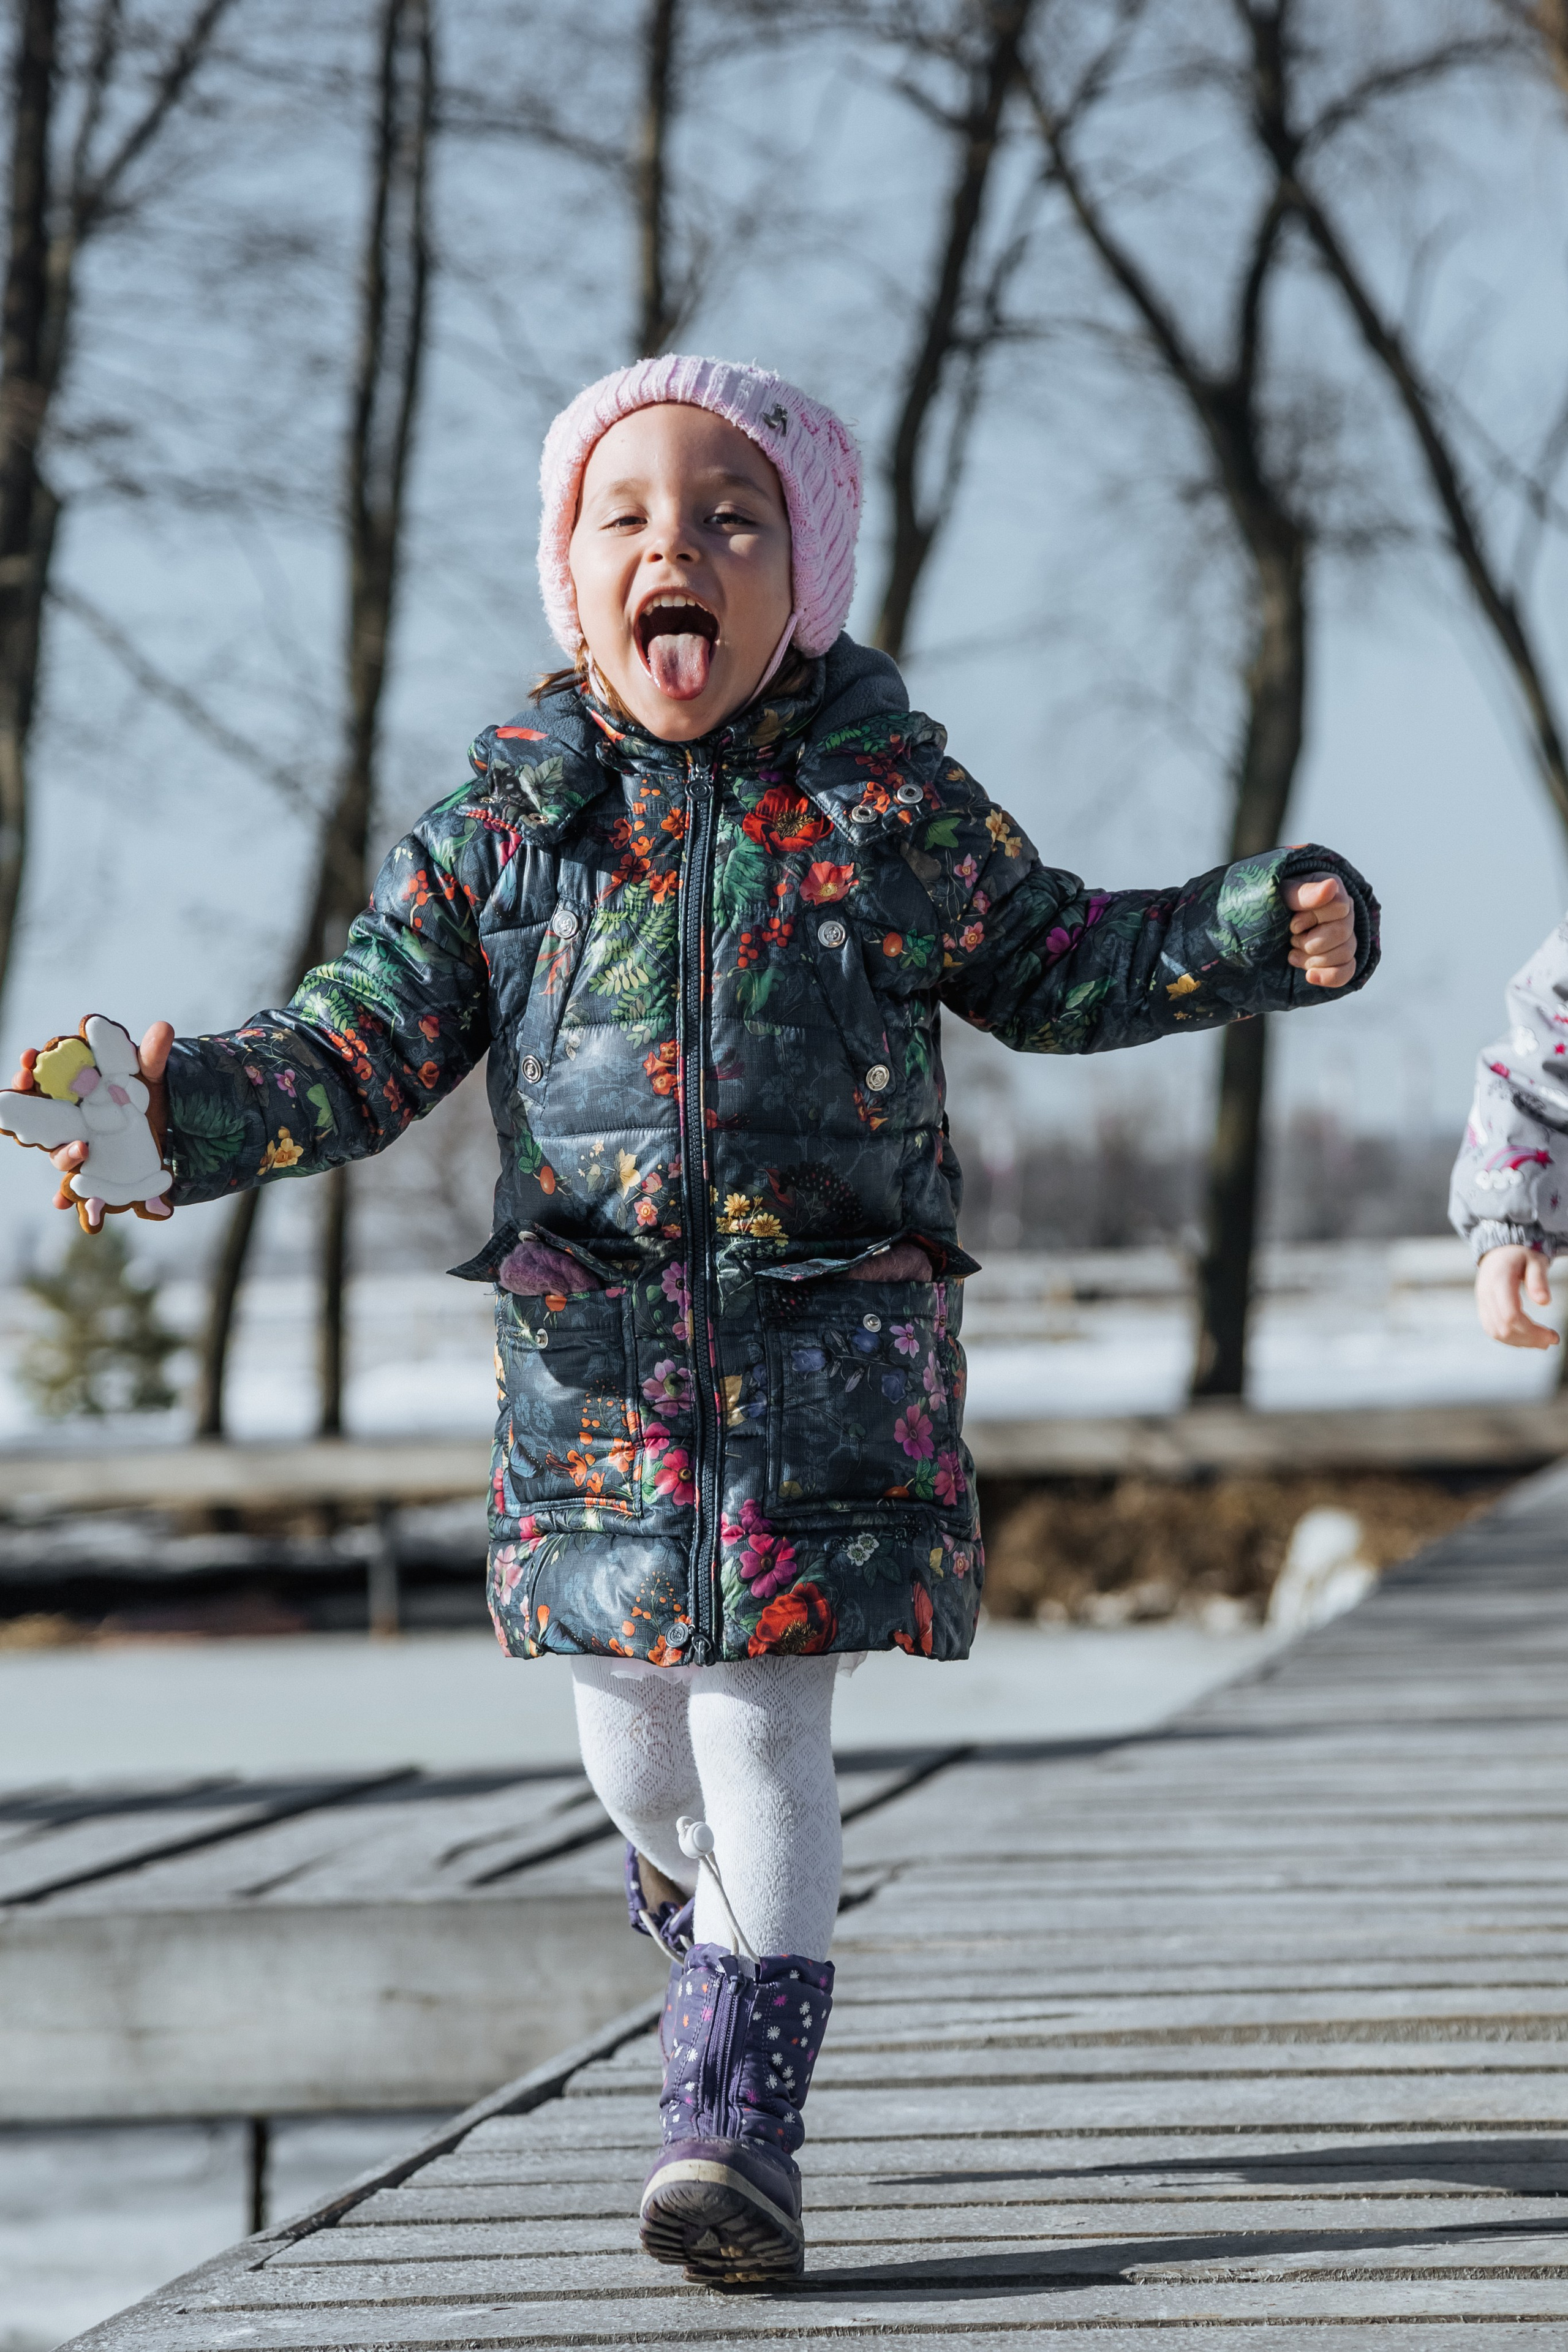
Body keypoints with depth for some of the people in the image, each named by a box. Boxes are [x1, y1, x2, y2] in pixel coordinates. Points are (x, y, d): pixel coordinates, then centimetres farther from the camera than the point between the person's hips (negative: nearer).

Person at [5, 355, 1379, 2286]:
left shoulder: (887, 797, 2)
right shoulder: (509, 816, 3)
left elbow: (1050, 968, 15)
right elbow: (371, 1039, 4)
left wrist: (1256, 937, 3)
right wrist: (191, 1110, -12)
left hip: (829, 1344, -2)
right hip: (598, 1353, 2)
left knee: (762, 1725, -10)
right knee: (632, 1745, 10)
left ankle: (737, 2120, -6)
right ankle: (711, 1923, 44)